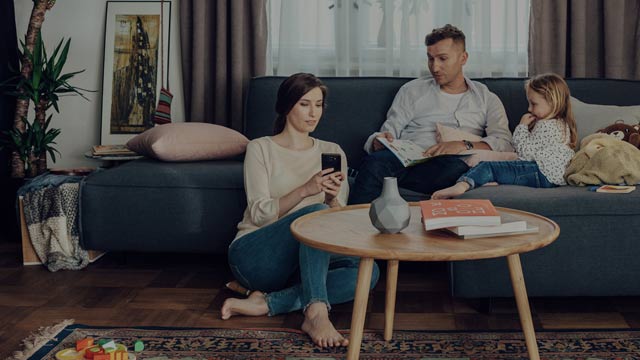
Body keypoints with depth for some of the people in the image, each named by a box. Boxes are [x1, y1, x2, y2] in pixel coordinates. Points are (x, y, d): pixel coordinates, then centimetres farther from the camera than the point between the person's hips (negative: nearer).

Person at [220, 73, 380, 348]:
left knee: (368, 271, -25)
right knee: (314, 212, -32)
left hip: (306, 259, 4)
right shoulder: (260, 149, 2)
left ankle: (266, 303, -28)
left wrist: (333, 198, -15)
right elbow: (259, 214, -10)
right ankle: (317, 314, -43)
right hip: (254, 256, -4)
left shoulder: (332, 153, 13)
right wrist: (305, 190, -24)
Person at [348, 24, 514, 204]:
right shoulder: (412, 90, 22)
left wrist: (464, 145, -15)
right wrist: (379, 141, -10)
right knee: (375, 161, -36)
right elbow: (390, 132, 16)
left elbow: (504, 143, 4)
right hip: (405, 160, 0)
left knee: (459, 167, -39)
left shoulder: (486, 99, 19)